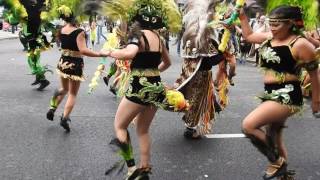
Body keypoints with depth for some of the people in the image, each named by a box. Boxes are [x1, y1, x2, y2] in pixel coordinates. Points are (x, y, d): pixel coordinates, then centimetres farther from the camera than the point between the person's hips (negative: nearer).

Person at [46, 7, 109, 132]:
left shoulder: (61, 31, 0)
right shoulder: (79, 32, -19)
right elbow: (83, 50, -31)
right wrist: (100, 54, -27)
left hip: (63, 62, 6)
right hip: (75, 64, -6)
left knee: (64, 89, 27)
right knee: (72, 94, 6)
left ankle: (52, 109, 12)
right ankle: (64, 118, 1)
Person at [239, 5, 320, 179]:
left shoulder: (301, 44, -15)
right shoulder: (270, 37, 5)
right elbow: (249, 35, 21)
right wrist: (242, 15, 11)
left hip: (287, 96, -9)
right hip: (271, 94, 9)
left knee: (248, 125, -21)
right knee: (273, 137, 19)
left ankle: (277, 162, 0)